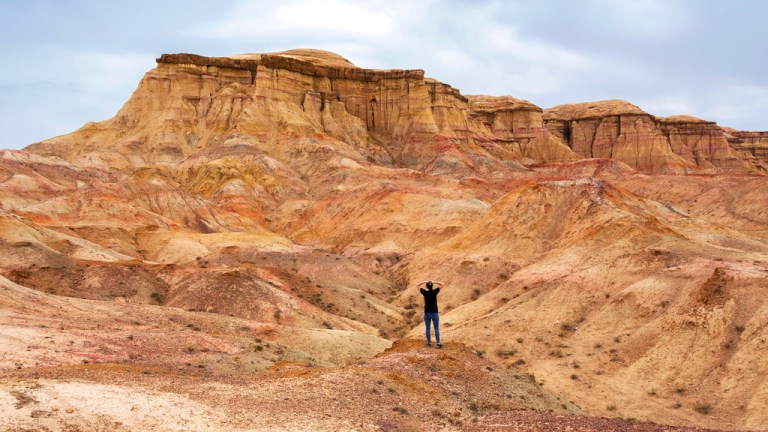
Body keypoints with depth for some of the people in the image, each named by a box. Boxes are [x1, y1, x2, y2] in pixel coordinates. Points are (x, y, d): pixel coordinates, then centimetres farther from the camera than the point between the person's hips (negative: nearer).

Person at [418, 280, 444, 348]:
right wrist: (435, 282, -4)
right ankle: (438, 343, 1)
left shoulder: (425, 293, -9)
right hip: (434, 313, -1)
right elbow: (442, 284, -2)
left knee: (428, 328, 10)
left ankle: (429, 342, 15)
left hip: (427, 313, 1)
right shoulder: (435, 292, -12)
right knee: (436, 329, 3)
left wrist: (424, 282, 1)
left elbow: (417, 285, 4)